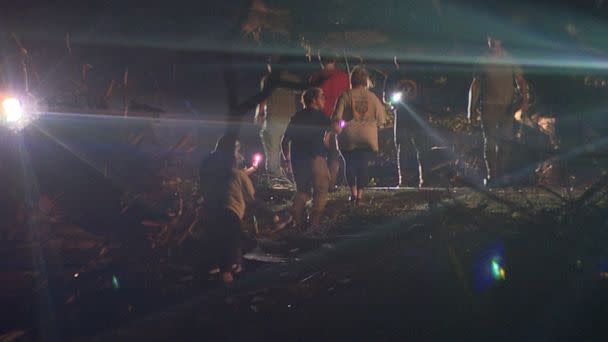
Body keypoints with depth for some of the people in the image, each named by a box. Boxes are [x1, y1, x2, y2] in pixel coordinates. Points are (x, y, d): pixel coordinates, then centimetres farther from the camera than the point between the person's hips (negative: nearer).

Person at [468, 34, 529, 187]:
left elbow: (521, 81, 6)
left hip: (507, 106, 1)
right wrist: (472, 108, 4)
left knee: (505, 141, -1)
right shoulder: (484, 61, 8)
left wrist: (524, 100, -11)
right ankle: (491, 175, -3)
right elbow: (475, 86, 10)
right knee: (489, 142, -5)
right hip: (488, 106, -1)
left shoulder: (510, 60, 9)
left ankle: (500, 175, 8)